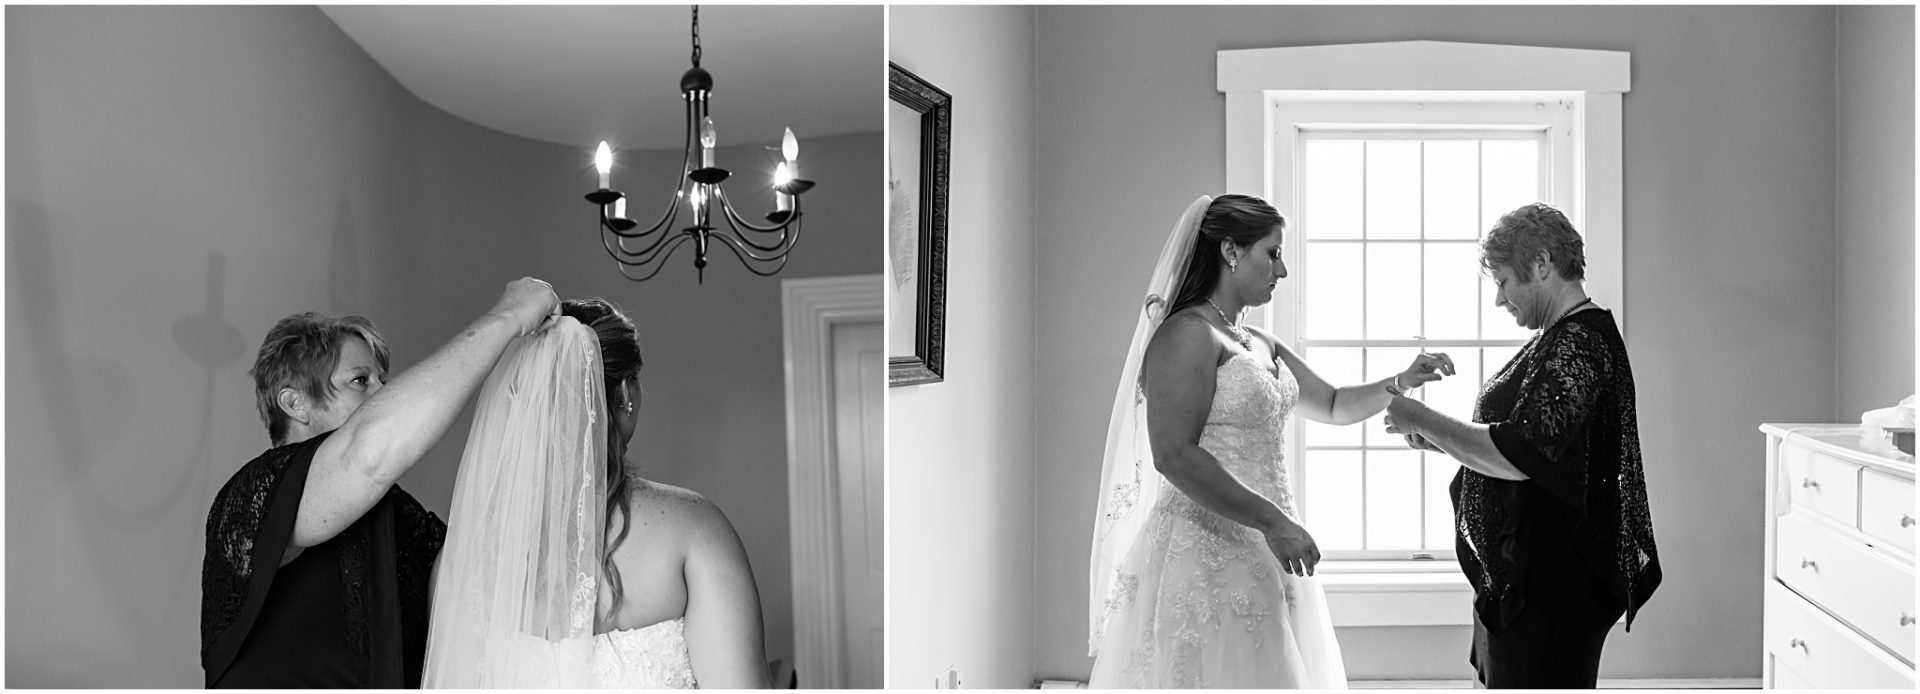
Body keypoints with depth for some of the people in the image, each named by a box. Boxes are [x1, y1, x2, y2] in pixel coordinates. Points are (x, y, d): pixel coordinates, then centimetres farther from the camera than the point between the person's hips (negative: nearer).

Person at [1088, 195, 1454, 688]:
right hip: (1208, 550, -9)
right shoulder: (1186, 334, -12)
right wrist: (1273, 521, -23)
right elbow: (1175, 456, -21)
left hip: (1262, 552, 9)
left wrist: (1402, 382, 11)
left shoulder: (1261, 345, 16)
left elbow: (1333, 405, 28)